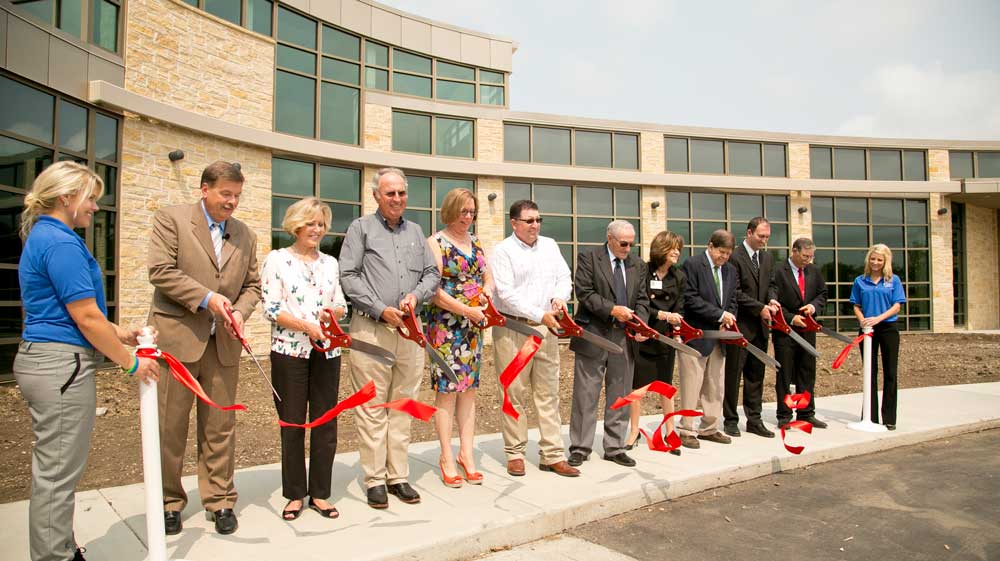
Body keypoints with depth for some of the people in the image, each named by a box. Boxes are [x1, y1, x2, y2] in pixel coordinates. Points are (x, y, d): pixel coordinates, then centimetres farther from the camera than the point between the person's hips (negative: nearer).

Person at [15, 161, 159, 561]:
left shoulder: (41, 237, 15)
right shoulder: (61, 243, -17)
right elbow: (86, 317, -19)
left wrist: (119, 334, 14)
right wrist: (131, 363, -10)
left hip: (40, 360, 11)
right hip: (62, 367, -11)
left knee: (53, 471, 19)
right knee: (58, 474, 0)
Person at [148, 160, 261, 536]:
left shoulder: (246, 235, 13)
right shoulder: (171, 219, -1)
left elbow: (252, 285, 14)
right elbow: (160, 271, -10)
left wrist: (240, 311, -6)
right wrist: (207, 298, -16)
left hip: (223, 343, 4)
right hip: (176, 337, -3)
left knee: (220, 426, 8)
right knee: (170, 426, 6)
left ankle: (220, 500, 20)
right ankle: (168, 502, 21)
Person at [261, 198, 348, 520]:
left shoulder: (330, 263, 13)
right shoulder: (277, 260, 0)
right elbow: (271, 309, -7)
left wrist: (331, 312, -8)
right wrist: (307, 326, -19)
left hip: (327, 352, 4)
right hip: (289, 351, -3)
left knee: (326, 422, 6)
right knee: (292, 423, 4)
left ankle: (319, 493, 19)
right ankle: (295, 494, 19)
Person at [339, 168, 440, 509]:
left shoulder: (415, 232, 18)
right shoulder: (361, 228, 5)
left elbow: (432, 273, 16)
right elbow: (348, 276, -4)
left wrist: (416, 294, -5)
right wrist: (381, 309, -12)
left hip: (409, 329, 4)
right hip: (370, 328, -4)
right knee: (372, 407, -1)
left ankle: (399, 476, 18)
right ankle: (374, 479, 9)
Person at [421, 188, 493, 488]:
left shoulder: (475, 243, 14)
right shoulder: (436, 243, -5)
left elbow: (488, 277, 19)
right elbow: (433, 289, -14)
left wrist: (486, 291, -4)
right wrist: (466, 310, -16)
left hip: (473, 326, 6)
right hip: (444, 325, -6)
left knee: (469, 388, 8)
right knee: (447, 389, -2)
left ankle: (466, 453, 16)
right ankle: (447, 457, 8)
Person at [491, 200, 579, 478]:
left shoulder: (549, 245, 15)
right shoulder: (503, 251, -4)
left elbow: (564, 277, 15)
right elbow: (507, 294, -13)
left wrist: (560, 296, -8)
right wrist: (540, 315, -19)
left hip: (546, 329, 5)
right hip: (513, 330, -5)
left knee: (548, 393, 7)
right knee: (516, 393, 1)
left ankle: (552, 455, 13)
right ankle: (515, 453, 14)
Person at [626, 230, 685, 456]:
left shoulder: (679, 276, 8)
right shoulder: (642, 272, -7)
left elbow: (679, 308, 4)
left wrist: (676, 327, -14)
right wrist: (661, 315, -19)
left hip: (665, 338, 4)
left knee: (666, 385, 10)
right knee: (637, 385, 2)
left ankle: (670, 432, 20)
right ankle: (634, 431, 14)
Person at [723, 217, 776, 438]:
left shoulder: (768, 258, 12)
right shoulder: (734, 257, -11)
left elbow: (771, 285, 17)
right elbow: (735, 293, -14)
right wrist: (759, 307, -15)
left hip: (760, 327, 7)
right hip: (740, 325, -7)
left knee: (756, 375, 12)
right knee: (733, 374, 2)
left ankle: (754, 420, 20)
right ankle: (730, 420, 12)